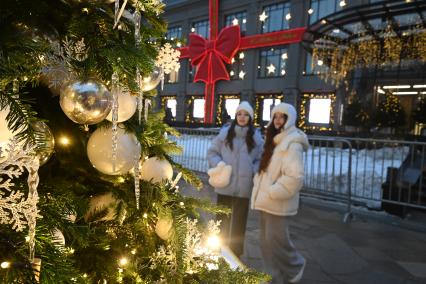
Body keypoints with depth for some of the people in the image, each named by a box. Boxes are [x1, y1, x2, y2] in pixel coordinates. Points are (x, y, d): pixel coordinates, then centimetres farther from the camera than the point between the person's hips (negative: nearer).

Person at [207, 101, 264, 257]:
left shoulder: (256, 136, 0)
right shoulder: (225, 132, -1)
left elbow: (260, 160, 4)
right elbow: (212, 152, 4)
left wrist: (253, 172, -12)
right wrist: (218, 164, -12)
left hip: (243, 187, 0)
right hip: (225, 184, 0)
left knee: (239, 221, 13)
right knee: (222, 219, 15)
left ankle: (235, 254, 31)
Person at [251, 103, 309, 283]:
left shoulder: (292, 144, -16)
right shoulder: (274, 140, 12)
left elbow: (295, 176, -26)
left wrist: (273, 192, -20)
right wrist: (259, 182, 9)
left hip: (278, 203, -9)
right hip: (267, 201, 9)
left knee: (276, 240, 2)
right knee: (266, 242, 16)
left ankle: (296, 266, 30)